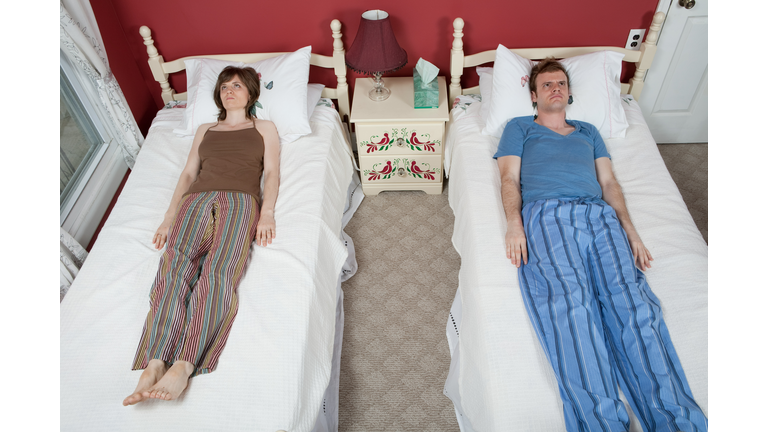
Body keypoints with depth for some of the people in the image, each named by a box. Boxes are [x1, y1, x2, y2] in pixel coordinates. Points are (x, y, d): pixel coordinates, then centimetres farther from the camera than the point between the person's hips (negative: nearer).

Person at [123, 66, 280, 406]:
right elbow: (188, 174, 23)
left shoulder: (264, 128, 26)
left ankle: (184, 366, -45)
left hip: (240, 201, -3)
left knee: (217, 273, -32)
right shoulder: (205, 130, 34)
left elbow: (272, 172, 11)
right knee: (174, 267, -28)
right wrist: (169, 218, 7)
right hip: (197, 199, 3)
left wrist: (267, 213, -9)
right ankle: (154, 363, -41)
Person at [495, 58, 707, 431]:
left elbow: (609, 182, 25)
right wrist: (514, 224, -9)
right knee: (568, 300, -31)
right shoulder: (519, 128, 26)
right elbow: (510, 178, 11)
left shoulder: (588, 131, 36)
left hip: (600, 215, 4)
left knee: (631, 297, -24)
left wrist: (630, 230, 7)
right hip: (547, 214, -3)